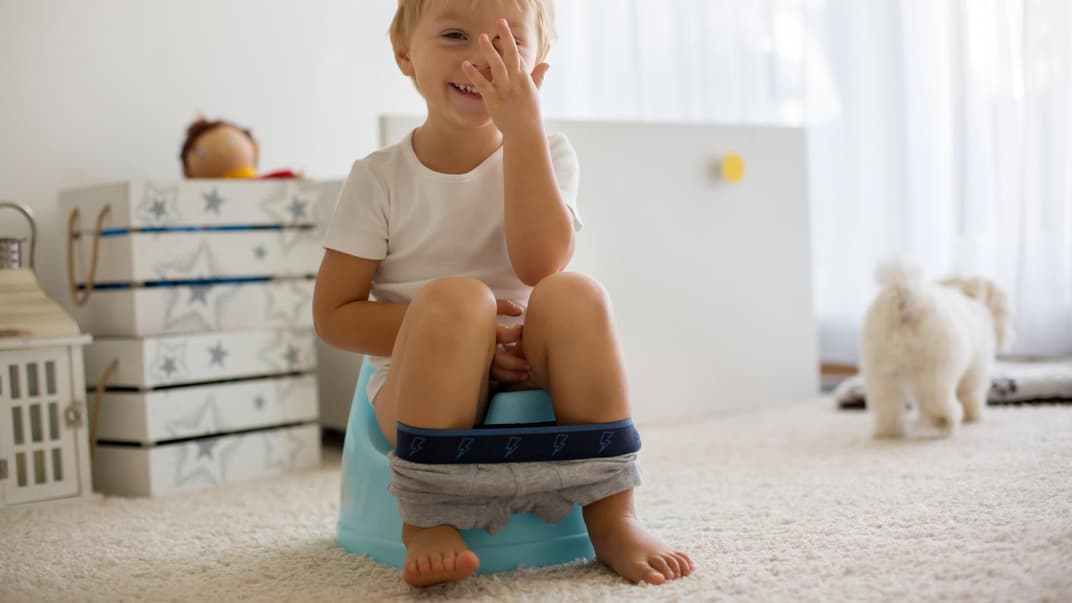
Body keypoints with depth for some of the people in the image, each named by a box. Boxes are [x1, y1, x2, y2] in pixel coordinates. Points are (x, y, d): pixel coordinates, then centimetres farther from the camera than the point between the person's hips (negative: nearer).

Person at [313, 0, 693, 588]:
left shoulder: (544, 154, 2)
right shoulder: (380, 176, -2)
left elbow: (539, 263, -18)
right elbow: (332, 316, -4)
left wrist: (521, 124, -21)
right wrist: (454, 332, -19)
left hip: (529, 377, 2)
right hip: (420, 386, -1)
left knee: (573, 295, -29)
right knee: (455, 299, -33)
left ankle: (611, 516, -21)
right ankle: (426, 517, -22)